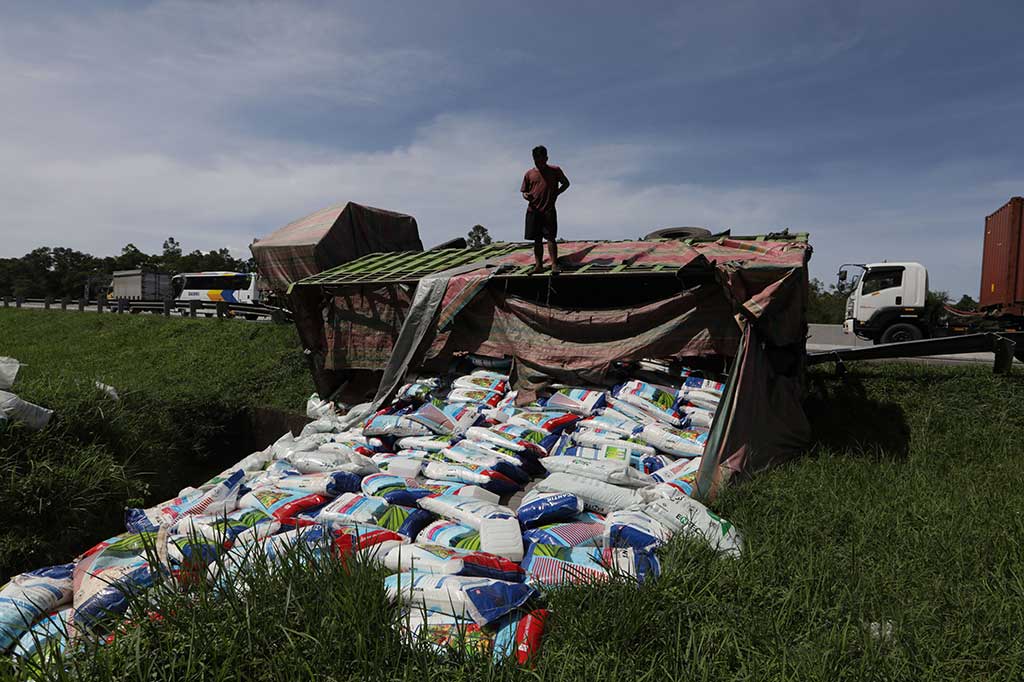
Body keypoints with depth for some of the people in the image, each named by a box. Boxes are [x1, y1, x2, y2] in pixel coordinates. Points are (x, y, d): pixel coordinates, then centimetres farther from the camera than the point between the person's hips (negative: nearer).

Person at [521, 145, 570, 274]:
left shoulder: (555, 170, 4)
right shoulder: (529, 174, 9)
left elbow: (566, 183, 14)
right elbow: (524, 191, 14)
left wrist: (556, 193, -3)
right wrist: (526, 196, -10)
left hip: (549, 210, -3)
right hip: (533, 210, 3)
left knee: (550, 237, -9)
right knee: (537, 240, 5)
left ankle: (554, 265, -8)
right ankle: (539, 265, 11)